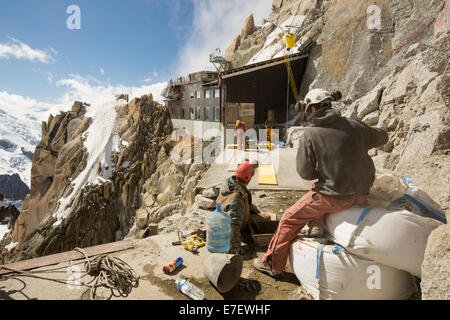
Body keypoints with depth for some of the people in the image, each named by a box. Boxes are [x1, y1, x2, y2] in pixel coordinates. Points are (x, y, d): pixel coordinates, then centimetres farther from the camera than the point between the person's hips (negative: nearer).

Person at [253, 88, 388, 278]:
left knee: (290, 218, 10)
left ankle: (273, 264, 21)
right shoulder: (354, 126, 1)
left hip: (333, 196, -6)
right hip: (361, 194, 6)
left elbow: (305, 173, -11)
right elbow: (382, 138, 21)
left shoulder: (311, 133, -11)